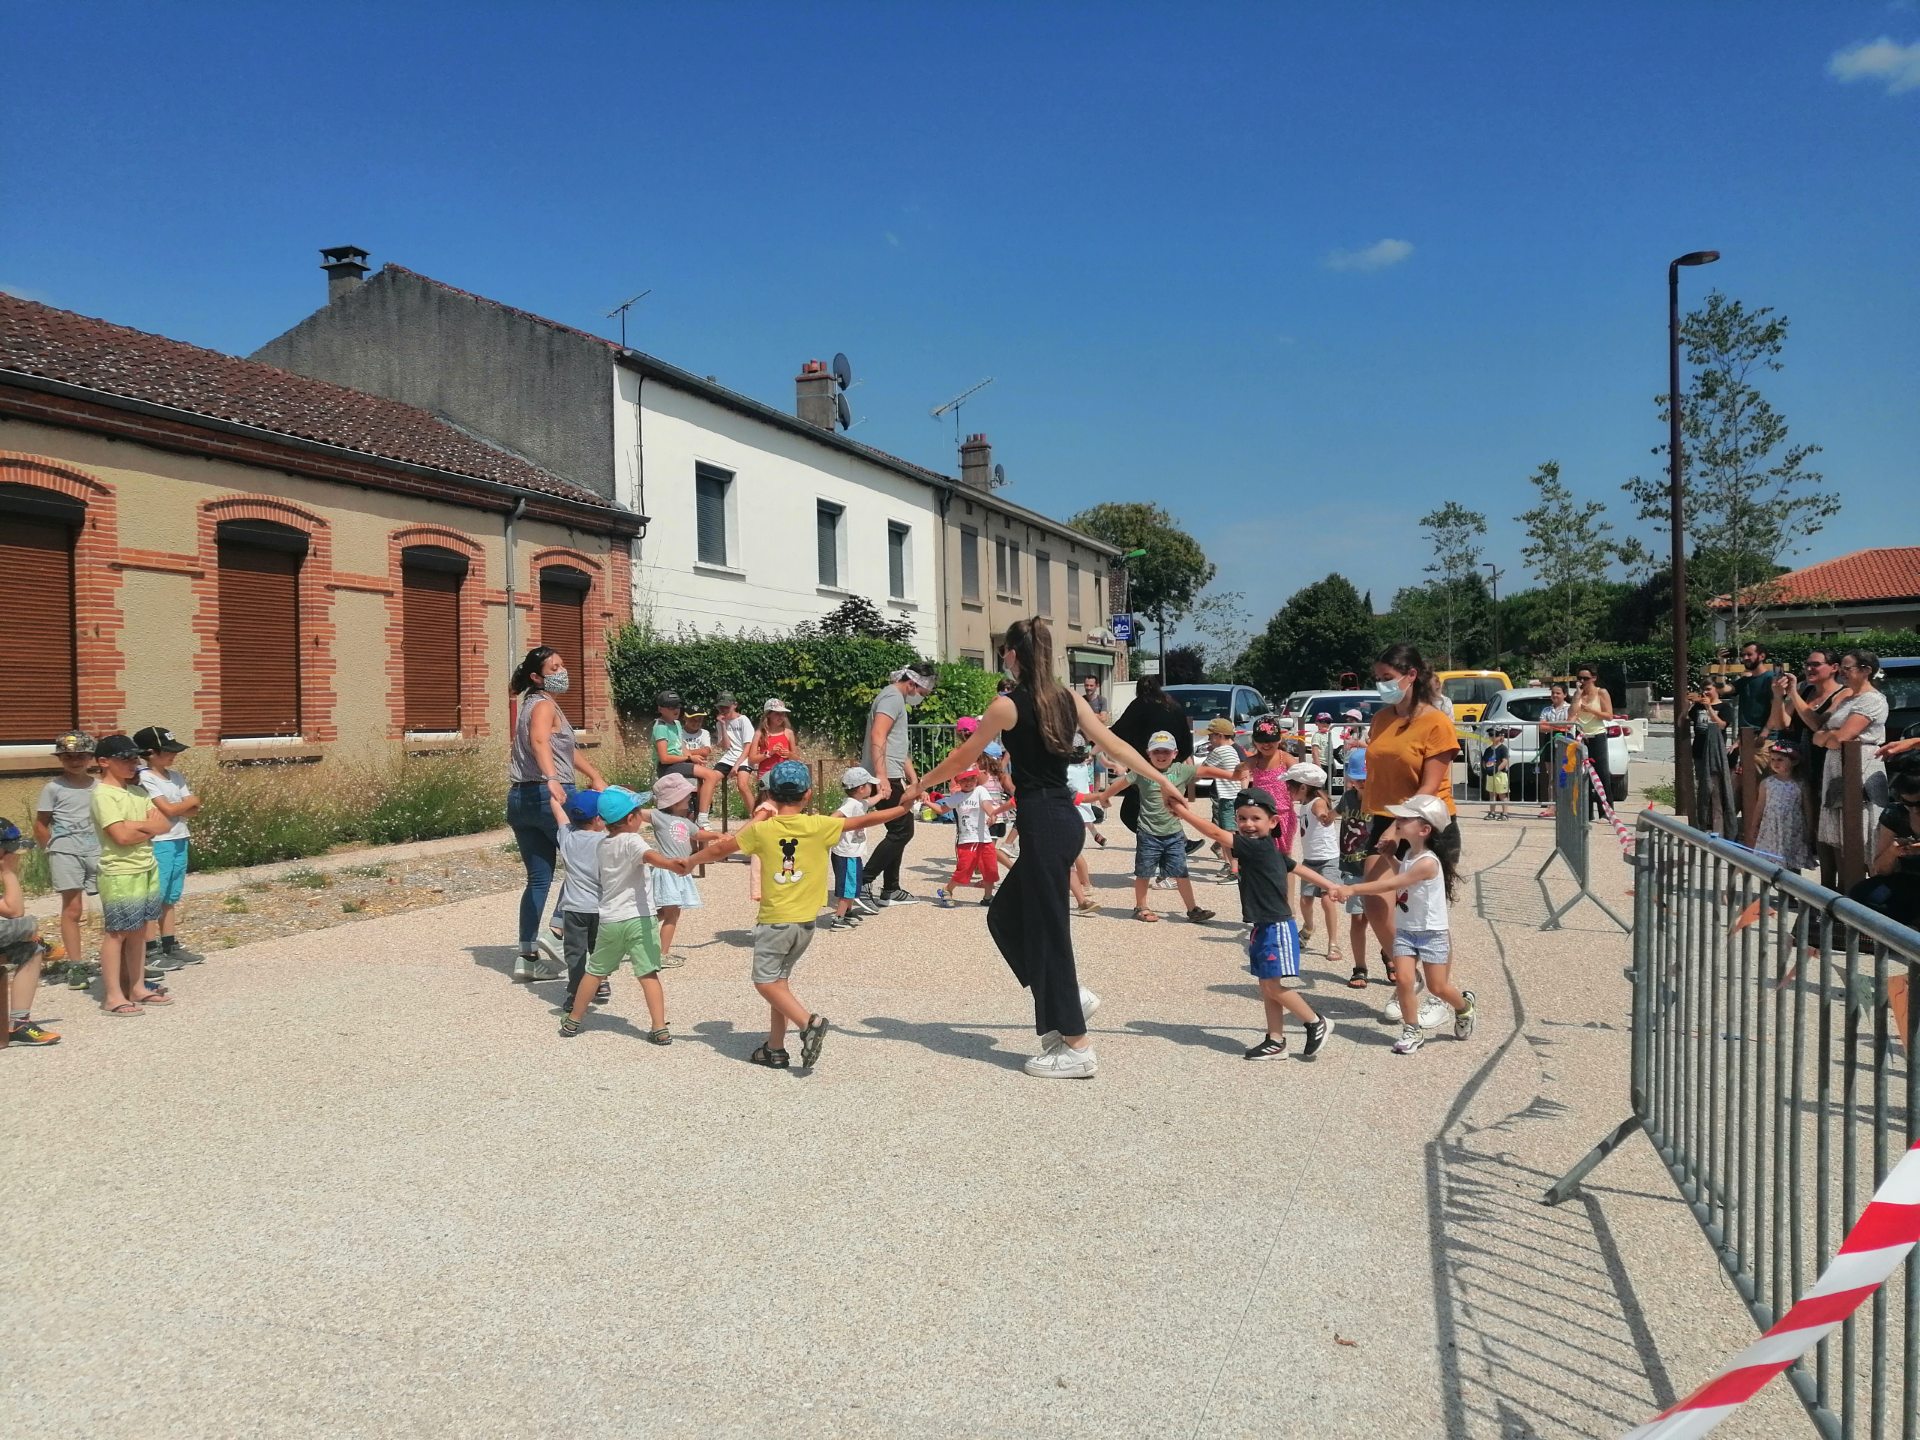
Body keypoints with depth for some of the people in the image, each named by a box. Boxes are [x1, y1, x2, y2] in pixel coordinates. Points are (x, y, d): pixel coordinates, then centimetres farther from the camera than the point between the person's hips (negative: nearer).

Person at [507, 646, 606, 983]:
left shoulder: (528, 704, 23)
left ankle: (528, 958, 9)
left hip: (520, 798, 8)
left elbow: (564, 749, 32)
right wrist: (552, 780, -43)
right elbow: (539, 741, -29)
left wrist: (595, 777, 35)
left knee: (539, 878, 10)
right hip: (550, 796, -8)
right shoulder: (545, 705, -6)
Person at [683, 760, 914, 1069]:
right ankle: (775, 1049, 20)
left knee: (765, 981, 3)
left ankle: (808, 1022, -18)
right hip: (806, 922, 4)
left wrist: (689, 861, 25)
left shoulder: (761, 829, -6)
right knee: (778, 980, 16)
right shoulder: (820, 826, -4)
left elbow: (719, 849, 8)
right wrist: (902, 806, 14)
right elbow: (865, 820, 2)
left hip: (775, 921, -4)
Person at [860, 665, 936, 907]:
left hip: (889, 777, 11)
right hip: (887, 778, -11)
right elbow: (877, 737, -22)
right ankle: (864, 882, -10)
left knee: (899, 831, 14)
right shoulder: (892, 697, -9)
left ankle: (890, 890, 18)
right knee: (902, 831, -9)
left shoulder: (898, 700, 24)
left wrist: (915, 782, 27)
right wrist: (882, 777, -28)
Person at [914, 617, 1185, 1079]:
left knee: (1047, 929, 1)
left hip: (1043, 824, -8)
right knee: (1006, 916, 20)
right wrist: (1164, 781, 16)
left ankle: (1077, 1048, 7)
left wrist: (921, 783, 15)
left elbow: (963, 757, 0)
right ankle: (1069, 998, 22)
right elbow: (1115, 746, 8)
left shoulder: (1008, 704, -10)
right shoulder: (1068, 699, 8)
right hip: (1066, 819, 8)